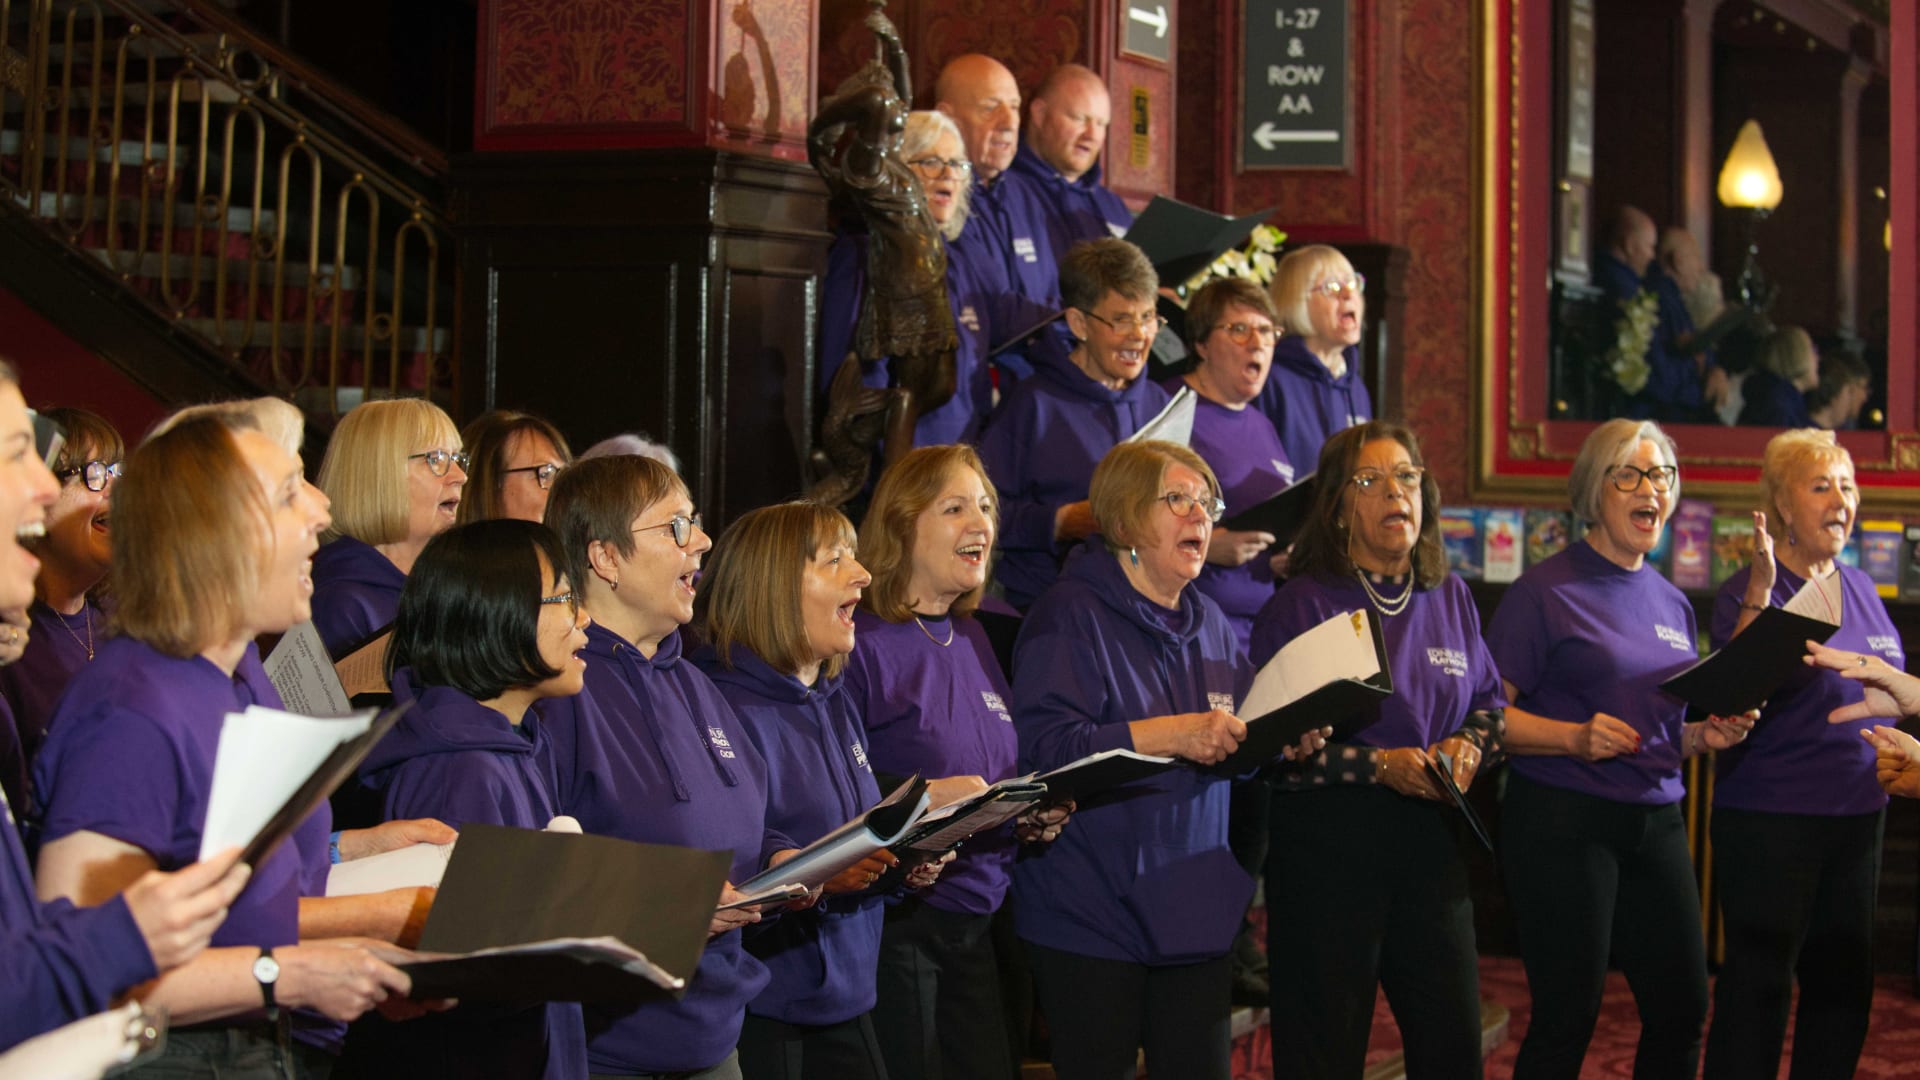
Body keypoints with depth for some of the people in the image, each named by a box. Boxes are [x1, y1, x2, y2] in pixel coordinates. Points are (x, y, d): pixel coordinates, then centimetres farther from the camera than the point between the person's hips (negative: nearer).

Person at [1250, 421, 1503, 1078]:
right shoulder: (1301, 606, -6)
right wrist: (1380, 766, -18)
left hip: (1430, 842, 5)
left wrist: (1467, 744, -2)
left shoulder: (1450, 599, 12)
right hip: (1330, 843, -5)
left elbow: (1489, 703, 21)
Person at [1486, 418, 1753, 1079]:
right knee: (1566, 1019, -4)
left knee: (1682, 1012, 7)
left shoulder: (1672, 604, 15)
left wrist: (1706, 735, 4)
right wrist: (1575, 738, -23)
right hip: (1563, 820, -7)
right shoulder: (1548, 591, -6)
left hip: (1655, 821, 7)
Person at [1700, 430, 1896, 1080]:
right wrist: (1759, 594, -30)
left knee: (1844, 977, 12)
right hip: (1770, 818, -7)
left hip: (1857, 813, 7)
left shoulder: (1860, 589, 11)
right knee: (1758, 982, -1)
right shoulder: (1748, 592, -10)